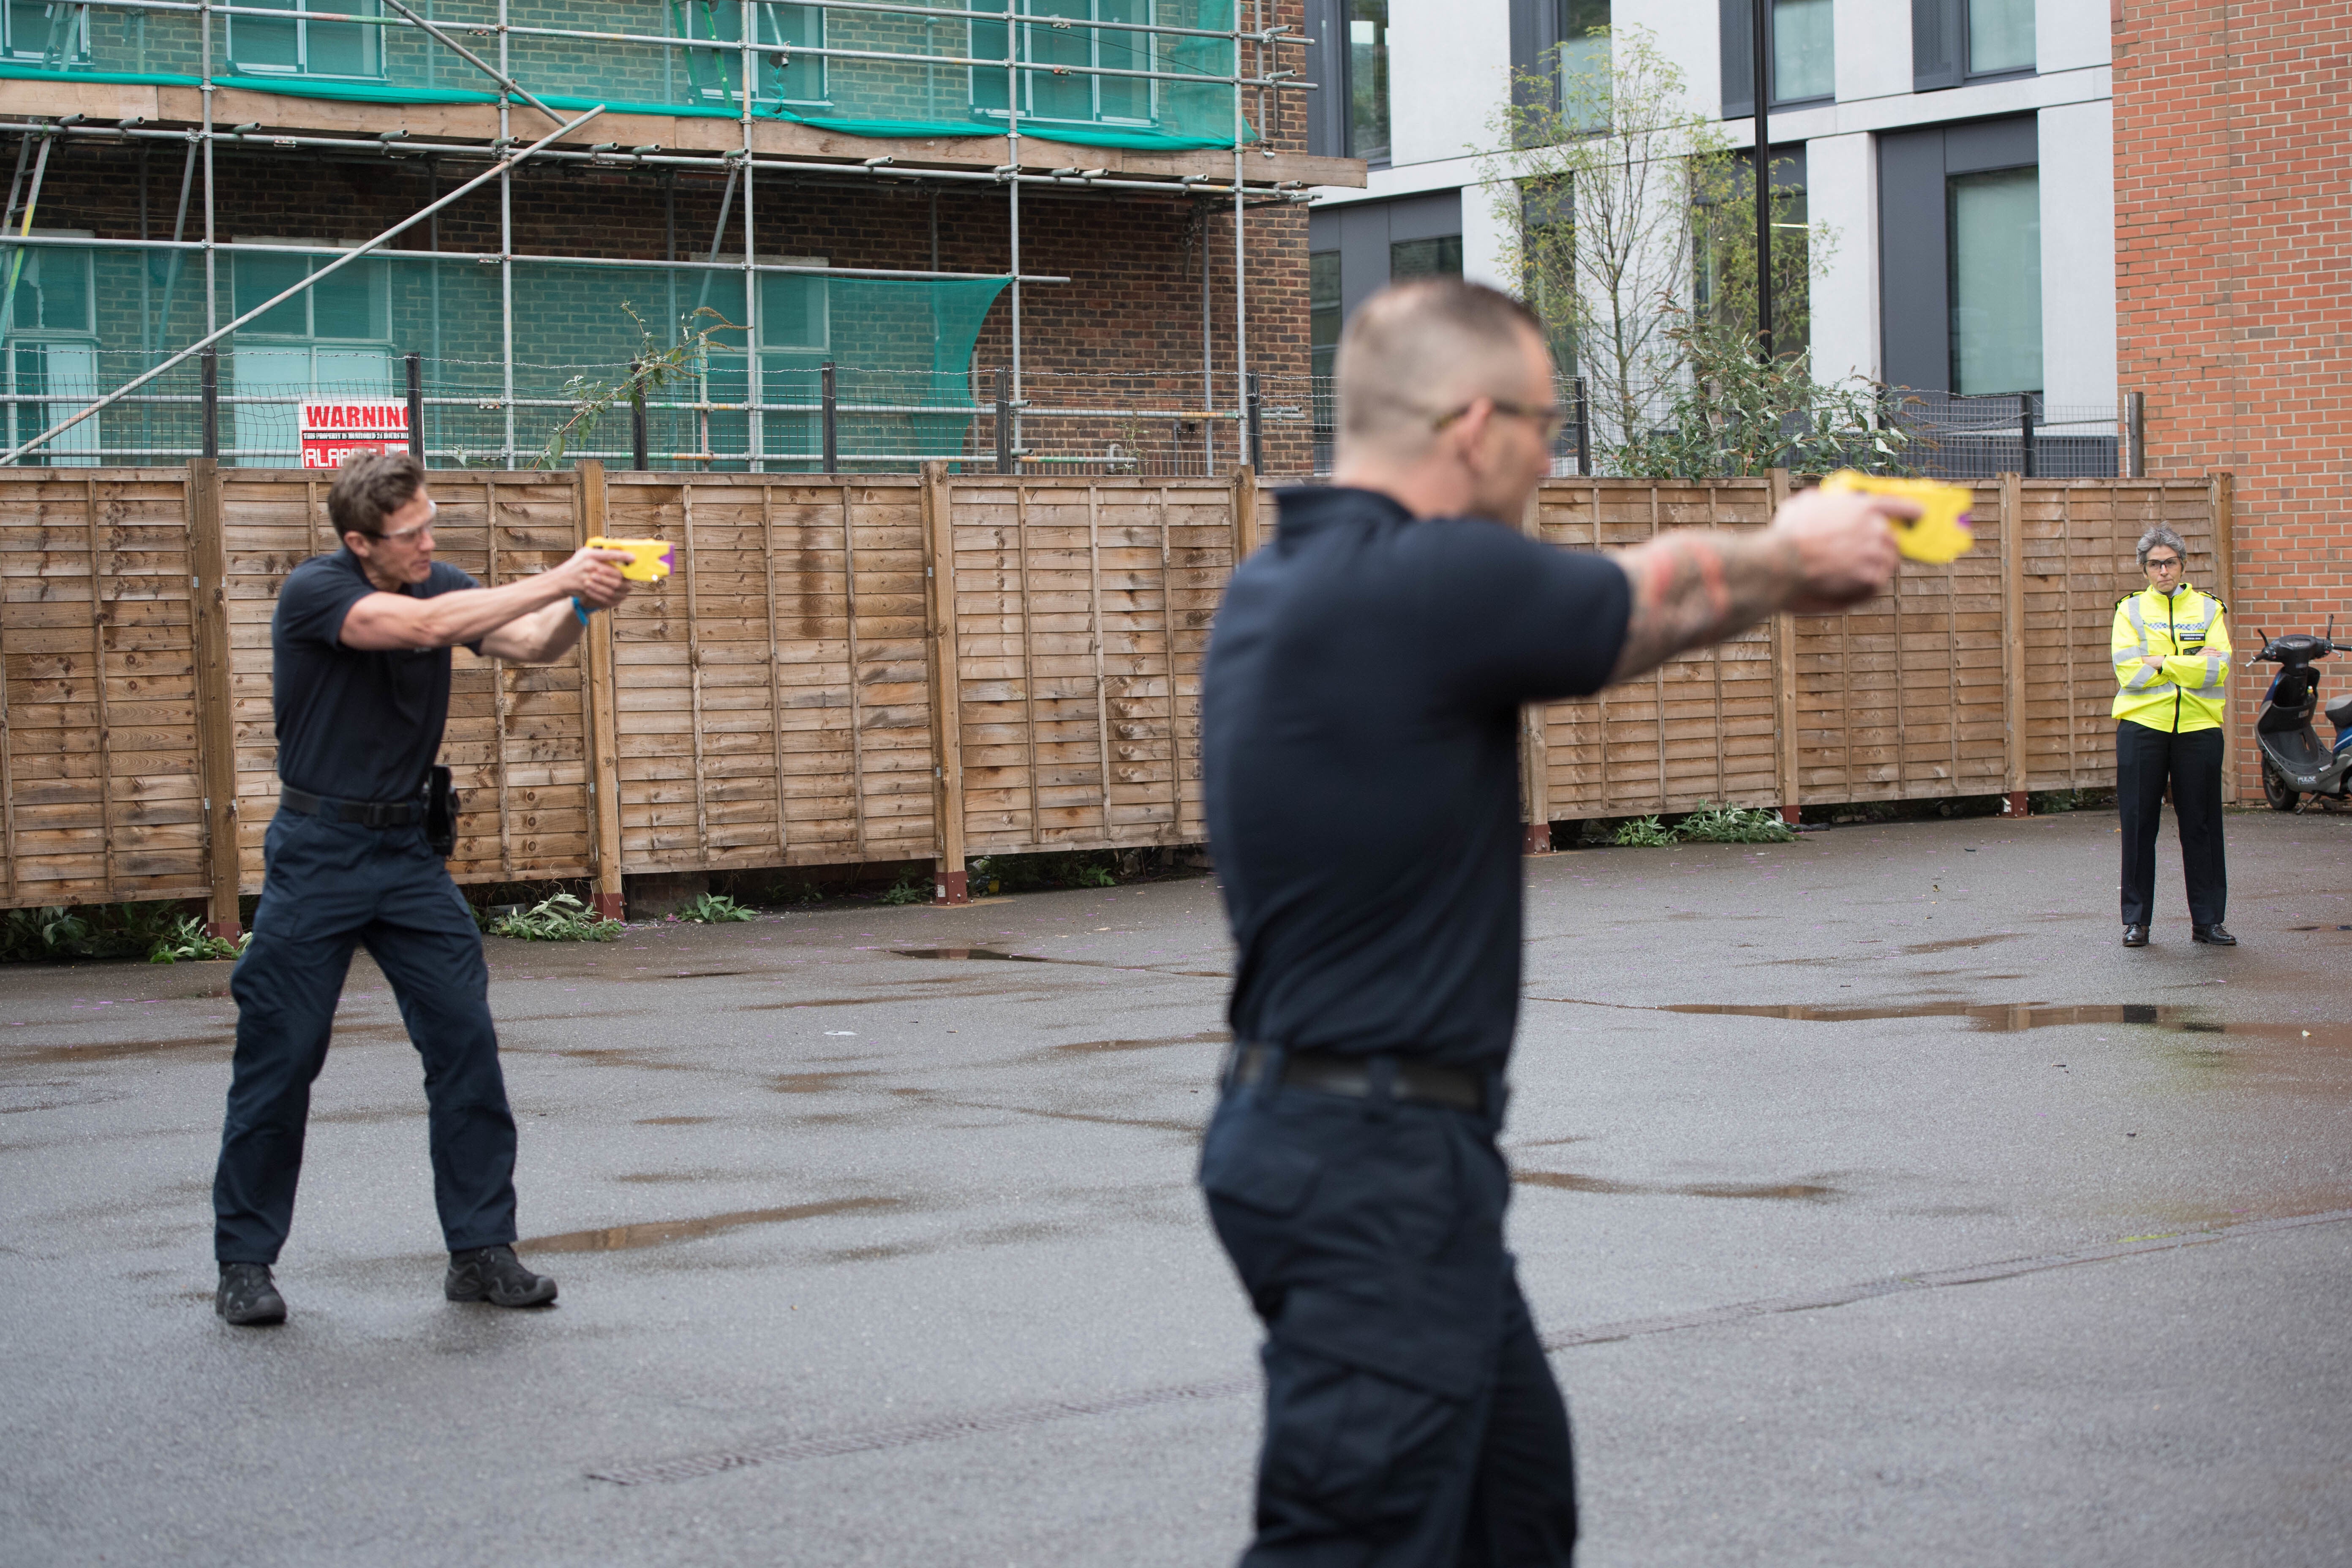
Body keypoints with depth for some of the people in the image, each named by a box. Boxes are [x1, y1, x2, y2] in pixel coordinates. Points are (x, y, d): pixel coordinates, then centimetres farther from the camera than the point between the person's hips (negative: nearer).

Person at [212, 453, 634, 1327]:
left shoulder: (440, 586, 6)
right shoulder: (314, 592, -14)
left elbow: (530, 646, -5)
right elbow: (424, 625, -29)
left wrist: (578, 606, -27)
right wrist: (555, 582, -29)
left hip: (409, 847, 5)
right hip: (318, 852, -5)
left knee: (465, 1039, -3)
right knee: (281, 1056, -1)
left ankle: (481, 1251, 5)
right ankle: (244, 1262, 11)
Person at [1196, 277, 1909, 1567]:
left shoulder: (1277, 586, 8)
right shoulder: (1435, 586, -20)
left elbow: (1617, 603, 18)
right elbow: (1664, 599, -2)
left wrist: (1786, 566, 24)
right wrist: (1793, 559, 18)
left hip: (1305, 1118, 10)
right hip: (1375, 1167, -10)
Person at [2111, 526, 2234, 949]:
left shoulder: (2208, 608, 9)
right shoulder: (2130, 609, 7)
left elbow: (2217, 670, -6)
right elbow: (2128, 671, -8)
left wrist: (2161, 663, -10)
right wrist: (2191, 664, -8)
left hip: (2198, 728, 1)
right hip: (2142, 727, -1)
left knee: (2201, 826, 3)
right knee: (2139, 826, 1)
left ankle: (2207, 920, 11)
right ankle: (2137, 920, 10)